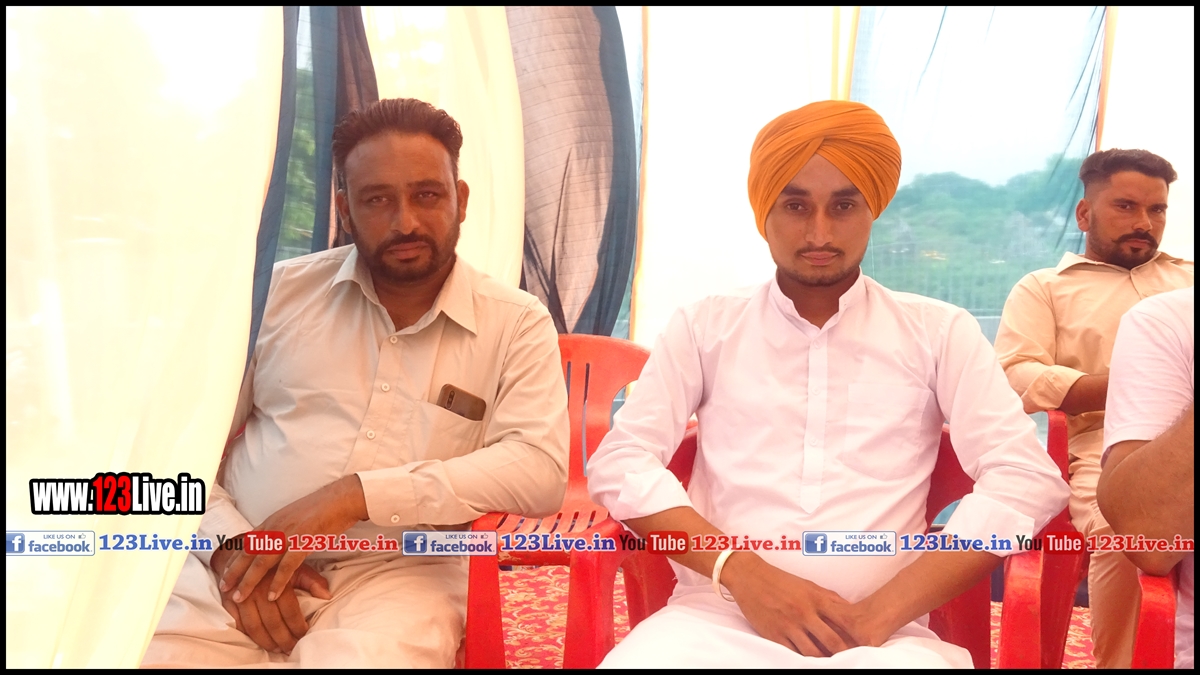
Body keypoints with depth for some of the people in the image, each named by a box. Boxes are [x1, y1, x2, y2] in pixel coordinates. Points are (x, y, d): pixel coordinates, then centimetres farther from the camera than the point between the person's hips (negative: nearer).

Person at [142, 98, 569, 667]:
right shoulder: (282, 291, 7)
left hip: (396, 575, -2)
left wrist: (358, 493, -19)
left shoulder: (517, 324, 1)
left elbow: (540, 468, -11)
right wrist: (232, 545, -9)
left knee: (361, 657, -31)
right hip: (238, 567, 2)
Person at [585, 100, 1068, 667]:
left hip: (882, 631, -1)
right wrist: (743, 573, -12)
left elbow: (1027, 479, -1)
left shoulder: (938, 332, 9)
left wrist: (881, 611, -12)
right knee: (635, 659, -29)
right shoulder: (704, 326, 11)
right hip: (719, 616, 1)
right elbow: (618, 465, 3)